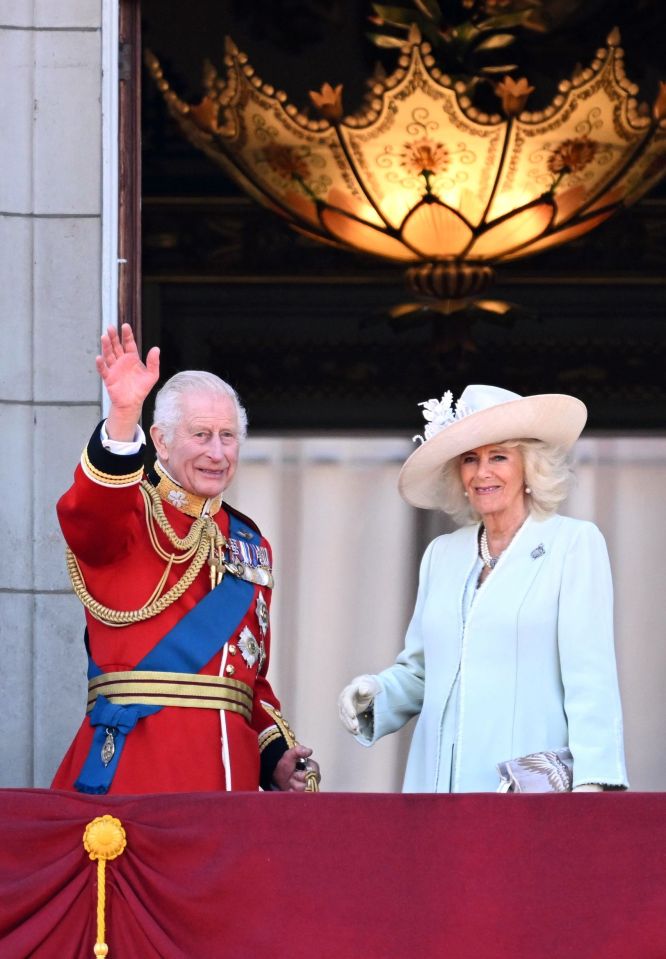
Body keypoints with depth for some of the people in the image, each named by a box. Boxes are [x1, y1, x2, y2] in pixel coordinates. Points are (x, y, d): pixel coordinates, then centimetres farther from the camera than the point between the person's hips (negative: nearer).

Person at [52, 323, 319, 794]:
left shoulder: (250, 545, 21)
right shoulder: (128, 514, 2)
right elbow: (87, 517, -24)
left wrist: (278, 757, 8)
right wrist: (124, 416, -38)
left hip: (230, 764, 5)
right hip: (135, 762, -5)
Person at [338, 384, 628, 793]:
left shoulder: (575, 544, 0)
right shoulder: (442, 555, 16)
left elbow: (590, 676, -7)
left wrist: (589, 781, -17)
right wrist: (375, 694, 0)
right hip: (439, 780, 4)